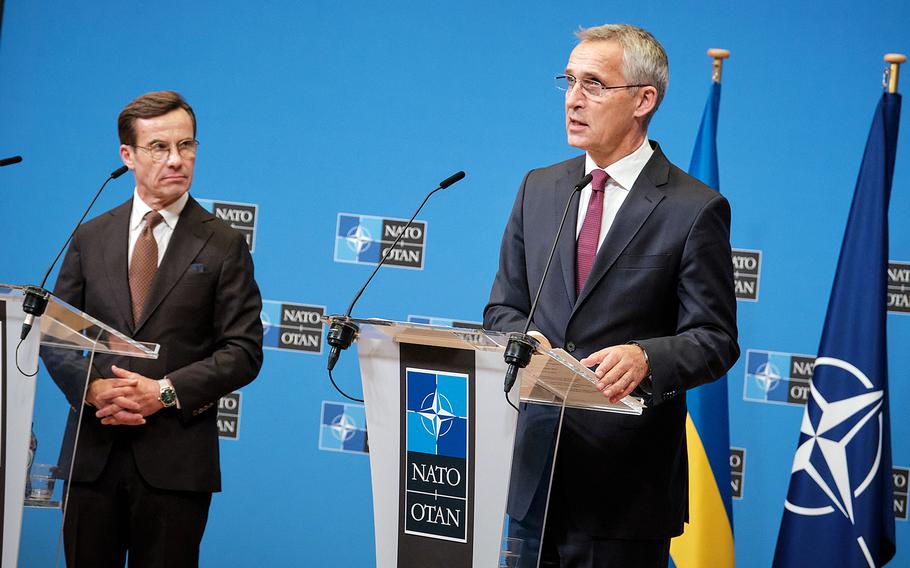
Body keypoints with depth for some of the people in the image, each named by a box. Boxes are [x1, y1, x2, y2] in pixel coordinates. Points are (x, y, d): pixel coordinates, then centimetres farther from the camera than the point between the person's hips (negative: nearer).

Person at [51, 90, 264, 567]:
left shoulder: (223, 246, 2)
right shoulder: (91, 238, 11)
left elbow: (244, 351, -3)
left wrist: (165, 392, -15)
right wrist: (92, 389, -10)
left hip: (175, 458, -3)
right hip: (94, 452, 3)